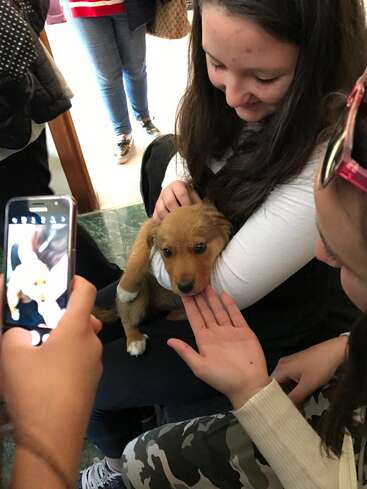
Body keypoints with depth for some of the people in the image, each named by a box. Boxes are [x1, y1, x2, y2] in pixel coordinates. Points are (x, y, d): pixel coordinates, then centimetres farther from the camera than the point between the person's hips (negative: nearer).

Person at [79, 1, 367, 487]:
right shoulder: (244, 101, -11)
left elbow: (222, 287, -29)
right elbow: (190, 153, 7)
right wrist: (173, 184, -15)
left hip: (264, 329, -7)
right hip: (198, 272, 7)